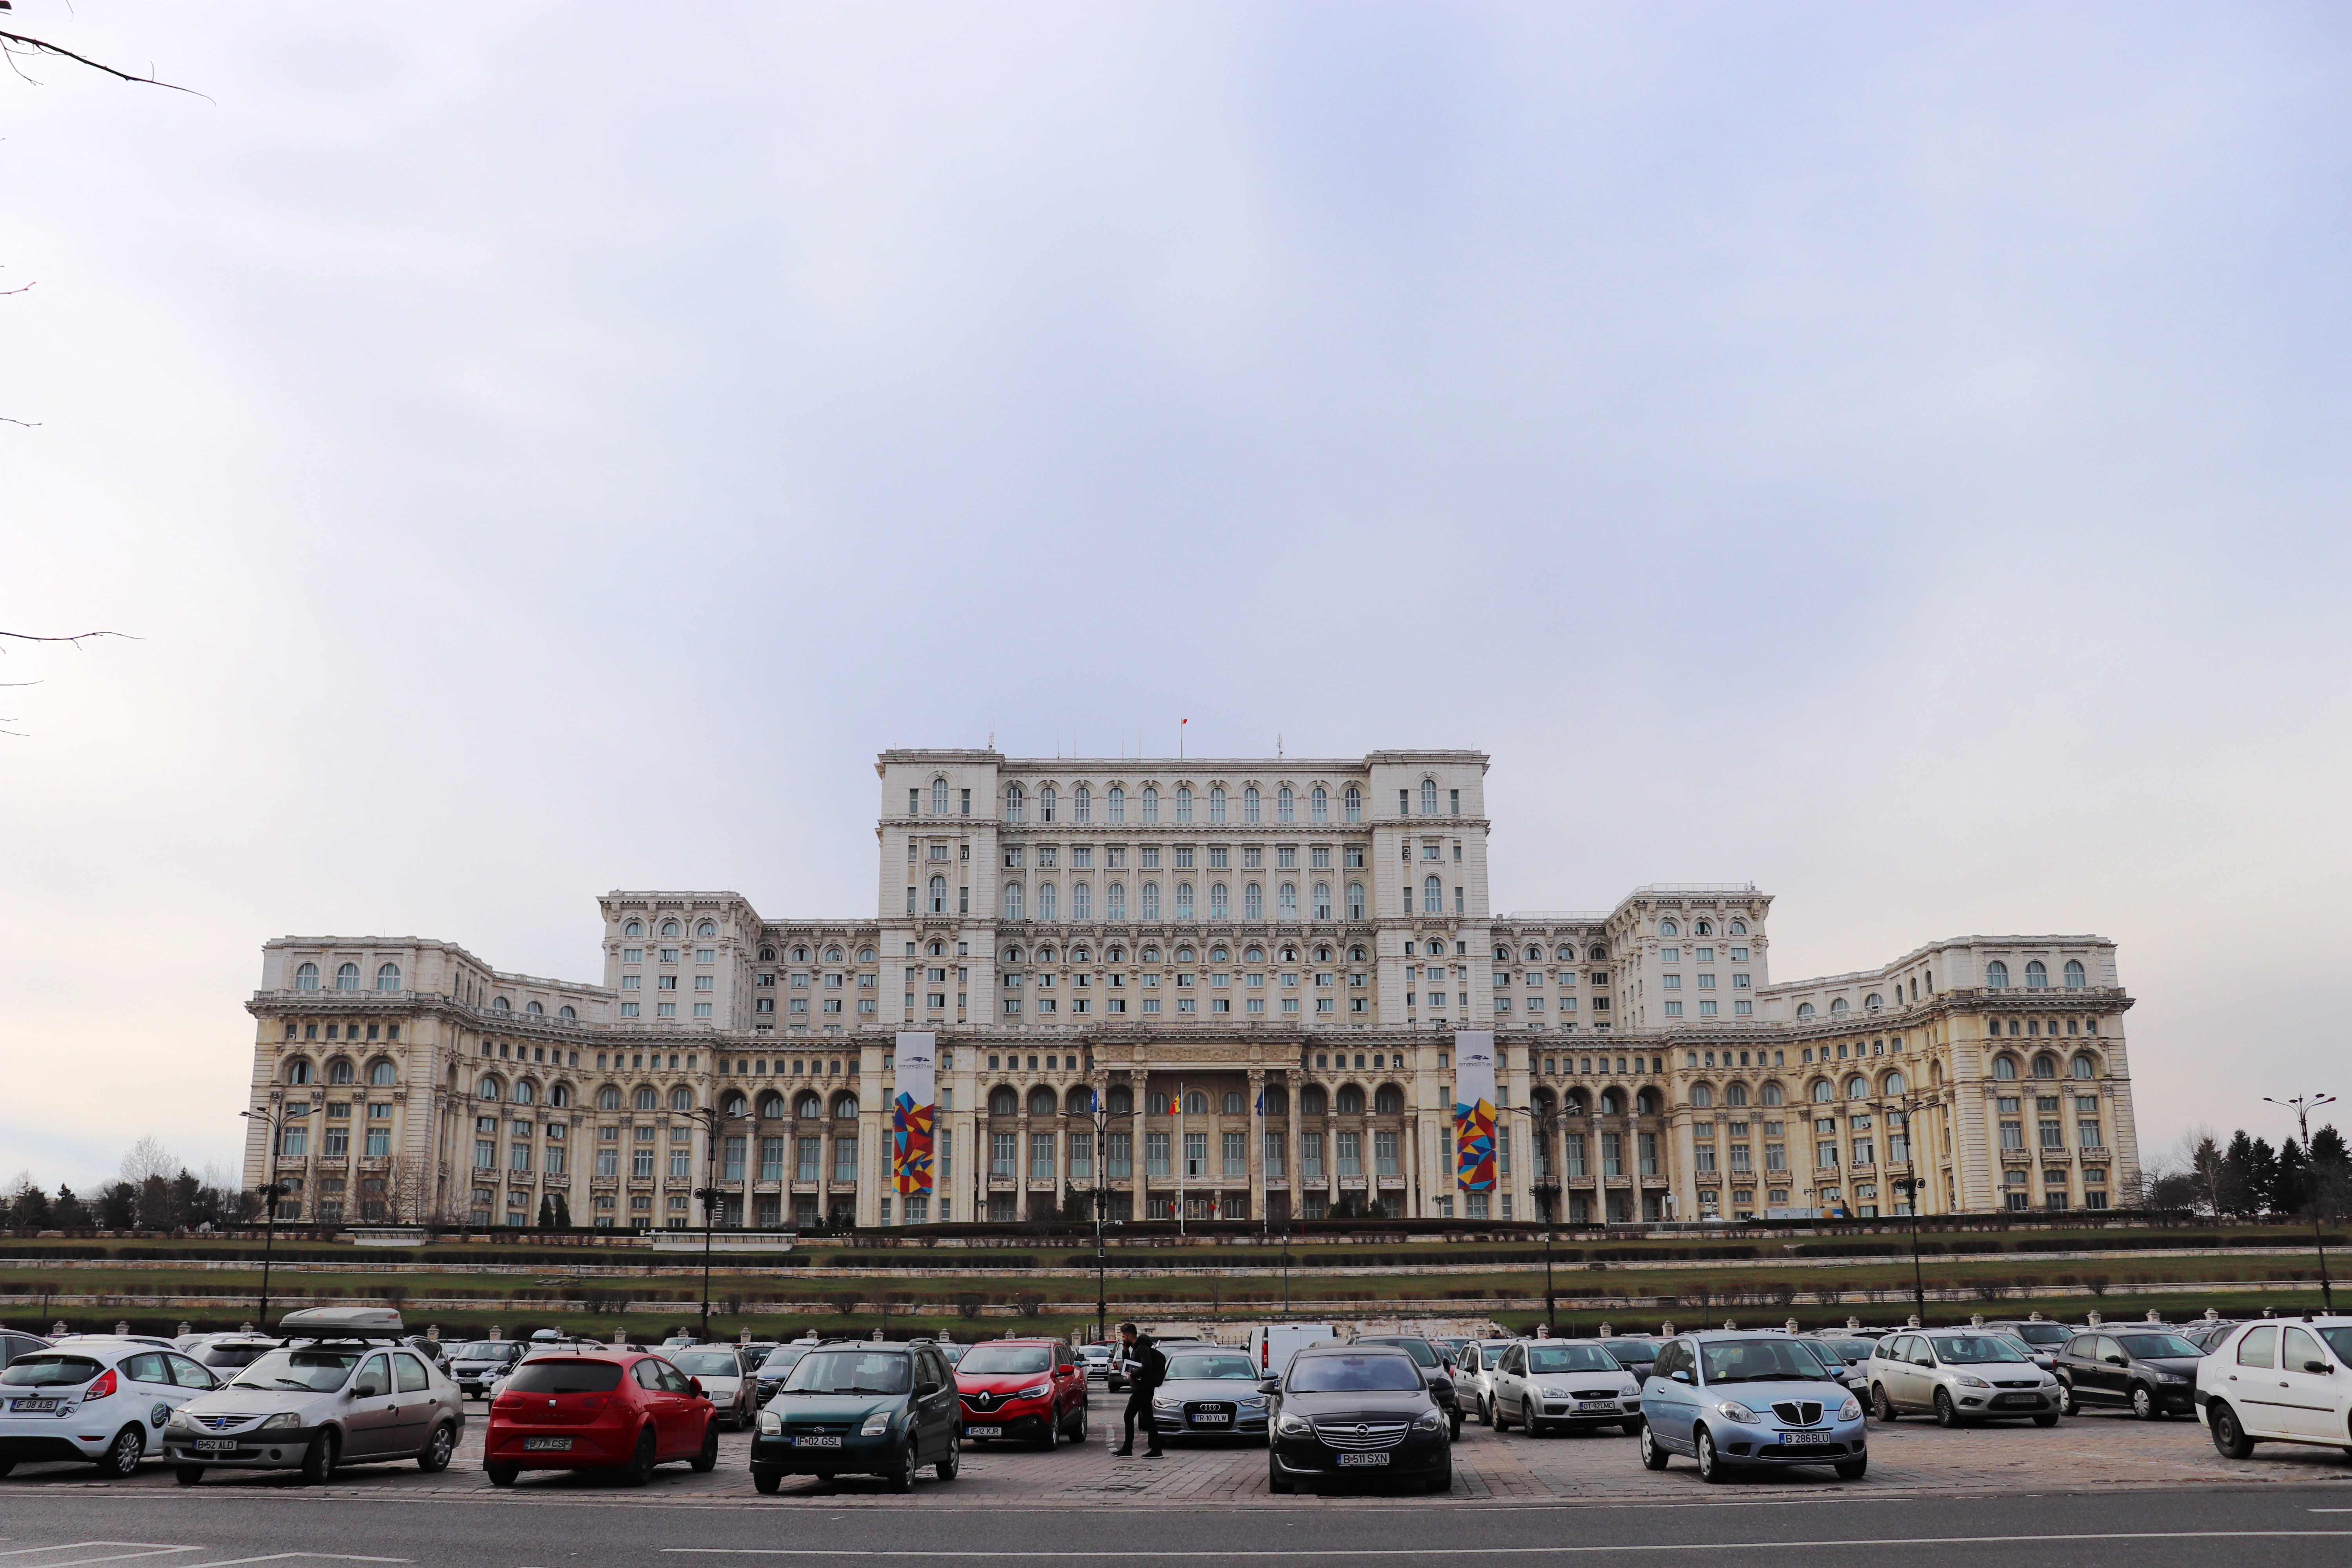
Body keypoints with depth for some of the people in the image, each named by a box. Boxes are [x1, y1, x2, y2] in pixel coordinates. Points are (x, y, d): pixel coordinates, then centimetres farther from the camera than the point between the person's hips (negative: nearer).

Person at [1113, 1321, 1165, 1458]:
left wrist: (1133, 1375, -18)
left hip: (1142, 1389, -10)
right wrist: (1125, 1351, 10)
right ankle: (1156, 1450, 8)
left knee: (1129, 1417, -6)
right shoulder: (1136, 1348, 17)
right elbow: (1127, 1364, 25)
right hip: (1143, 1389, 10)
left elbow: (1147, 1367, -27)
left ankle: (1127, 1449, -4)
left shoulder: (1142, 1348, -15)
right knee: (1148, 1419, 8)